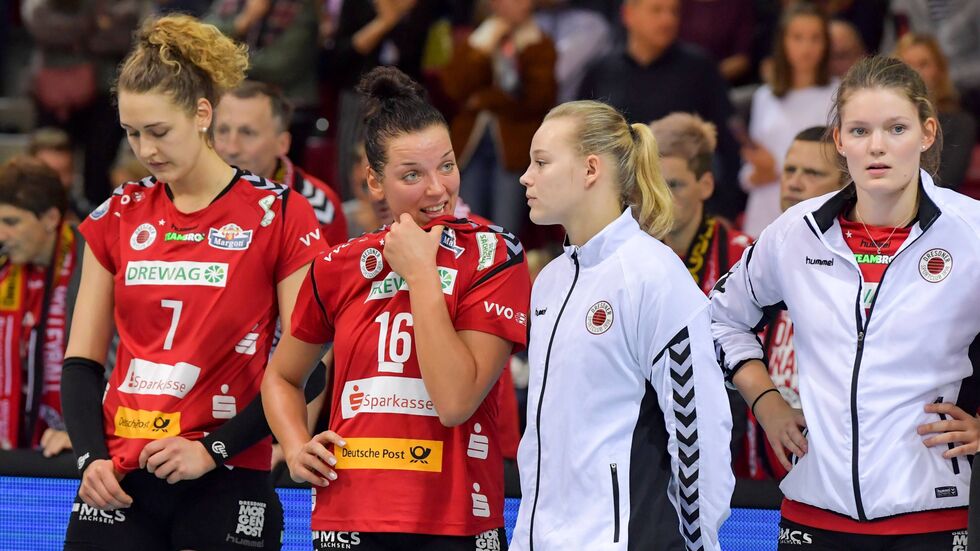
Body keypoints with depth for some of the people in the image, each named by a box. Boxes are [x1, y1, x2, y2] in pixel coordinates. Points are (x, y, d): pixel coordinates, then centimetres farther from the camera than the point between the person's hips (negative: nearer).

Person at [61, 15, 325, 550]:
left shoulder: (279, 214, -2)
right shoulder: (119, 215, 11)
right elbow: (81, 359, 11)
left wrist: (215, 450, -12)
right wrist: (91, 456, -4)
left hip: (226, 483, -3)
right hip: (118, 483, 3)